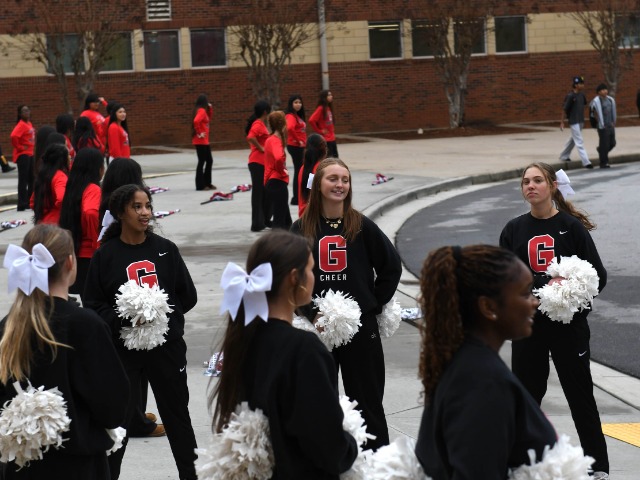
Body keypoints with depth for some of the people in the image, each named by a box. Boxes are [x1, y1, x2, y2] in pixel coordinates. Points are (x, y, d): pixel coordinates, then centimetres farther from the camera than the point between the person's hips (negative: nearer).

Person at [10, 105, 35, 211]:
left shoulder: (29, 124, 12)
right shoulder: (21, 125, -15)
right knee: (23, 179, -8)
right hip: (23, 155, -9)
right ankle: (22, 205, -7)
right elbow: (13, 136, -31)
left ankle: (30, 202, 24)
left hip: (30, 154, 9)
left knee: (32, 179, 15)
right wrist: (20, 147, -18)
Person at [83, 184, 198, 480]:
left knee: (177, 414, 12)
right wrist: (122, 320, -18)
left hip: (167, 344, 2)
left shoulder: (165, 249, 3)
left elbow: (188, 296, 7)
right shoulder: (105, 255, -3)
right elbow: (93, 305, -4)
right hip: (122, 347, -2)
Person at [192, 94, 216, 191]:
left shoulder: (203, 111, 13)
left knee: (209, 161, 15)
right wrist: (199, 133, -22)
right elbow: (196, 121, -33)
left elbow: (209, 119, 28)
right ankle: (200, 185, -1)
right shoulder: (201, 111, -16)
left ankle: (207, 183, 22)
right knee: (202, 161, -5)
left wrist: (210, 108, 15)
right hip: (200, 141, -10)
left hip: (205, 141, 10)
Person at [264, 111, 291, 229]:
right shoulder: (276, 141, -17)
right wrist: (281, 171, -18)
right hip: (277, 183, -10)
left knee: (286, 219, 18)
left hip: (271, 183, 10)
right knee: (280, 220, -6)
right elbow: (278, 158, -35)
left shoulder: (270, 139, 11)